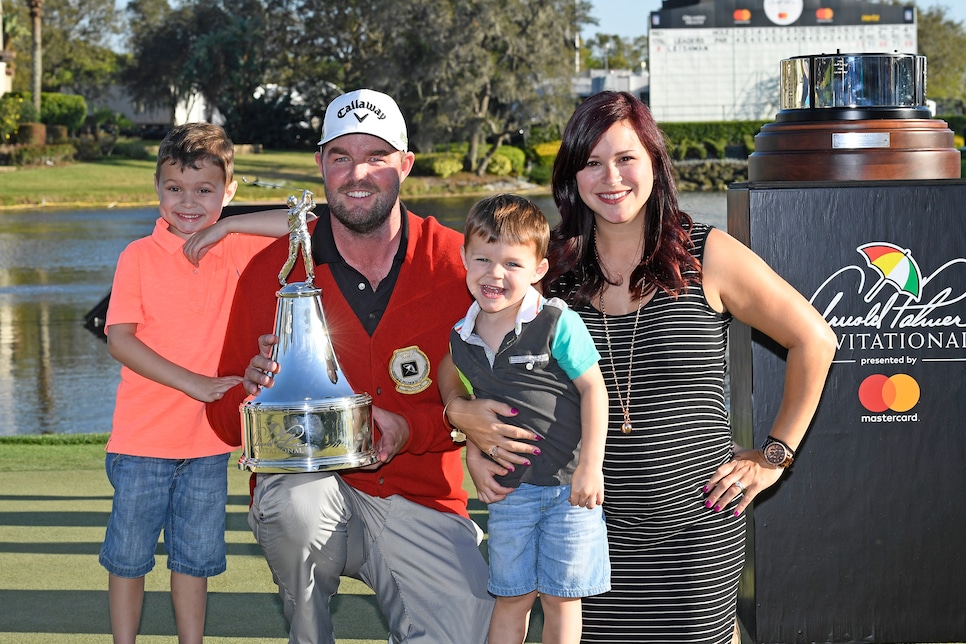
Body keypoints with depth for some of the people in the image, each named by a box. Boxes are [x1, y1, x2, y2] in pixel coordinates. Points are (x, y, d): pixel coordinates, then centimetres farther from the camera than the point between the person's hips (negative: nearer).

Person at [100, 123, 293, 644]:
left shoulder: (238, 249, 0)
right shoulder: (139, 255, -6)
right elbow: (120, 339, -12)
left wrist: (224, 227, -16)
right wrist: (194, 383, -19)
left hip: (208, 442, 2)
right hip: (142, 439, -2)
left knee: (194, 559, 14)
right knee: (127, 556, 9)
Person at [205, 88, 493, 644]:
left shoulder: (455, 263, -2)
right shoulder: (272, 271, -2)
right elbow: (227, 420, 4)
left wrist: (410, 430, -16)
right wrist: (256, 391, -20)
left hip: (421, 499, 0)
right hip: (310, 481, 0)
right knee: (291, 501, -35)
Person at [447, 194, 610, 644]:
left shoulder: (557, 324, -15)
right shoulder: (461, 338, 2)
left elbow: (593, 389, -12)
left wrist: (590, 467, -14)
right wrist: (475, 453, 3)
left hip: (569, 485, -4)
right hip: (509, 488, 4)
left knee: (560, 597, 7)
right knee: (511, 598, 12)